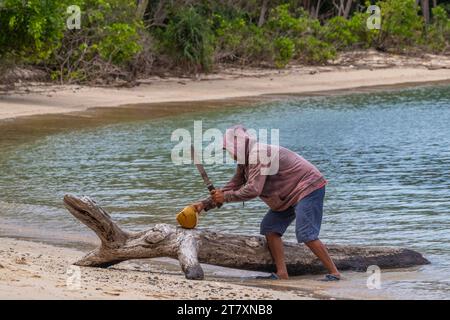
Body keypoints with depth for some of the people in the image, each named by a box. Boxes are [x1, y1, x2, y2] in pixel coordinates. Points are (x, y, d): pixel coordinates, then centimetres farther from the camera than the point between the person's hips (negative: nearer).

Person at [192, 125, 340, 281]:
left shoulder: (258, 155, -24)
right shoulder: (245, 161, 10)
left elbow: (253, 190, -30)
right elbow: (233, 186, 12)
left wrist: (225, 197, -21)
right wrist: (205, 204, 5)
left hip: (308, 188, -11)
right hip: (291, 195, 11)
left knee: (306, 234, -20)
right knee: (270, 227, 5)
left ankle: (334, 273, -16)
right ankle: (282, 273, 0)